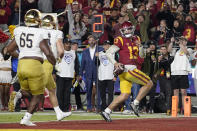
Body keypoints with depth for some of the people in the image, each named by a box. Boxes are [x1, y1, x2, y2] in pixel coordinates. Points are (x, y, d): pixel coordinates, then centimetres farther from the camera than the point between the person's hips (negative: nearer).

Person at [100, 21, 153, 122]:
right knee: (149, 83, -3)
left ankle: (106, 112, 5)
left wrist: (140, 46, 0)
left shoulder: (135, 39, 16)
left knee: (125, 95, 6)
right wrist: (115, 63, -22)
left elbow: (140, 55, 19)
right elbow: (108, 53, -9)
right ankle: (135, 104, 2)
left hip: (131, 69, 8)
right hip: (127, 69, -8)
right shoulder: (121, 40, -7)